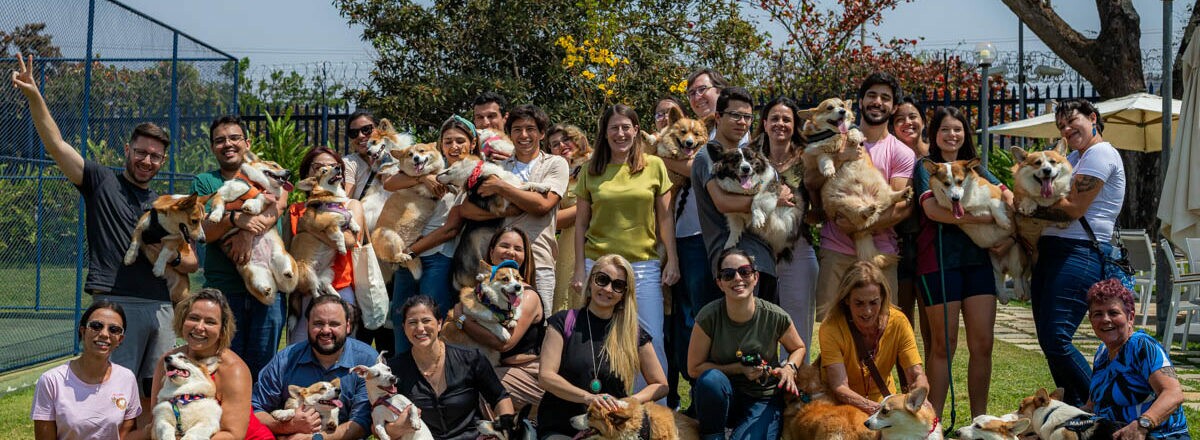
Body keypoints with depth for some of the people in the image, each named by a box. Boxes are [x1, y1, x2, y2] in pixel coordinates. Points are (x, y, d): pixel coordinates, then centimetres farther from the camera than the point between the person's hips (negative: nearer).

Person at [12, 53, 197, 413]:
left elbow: (192, 263, 19)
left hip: (160, 307, 5)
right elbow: (56, 143, -3)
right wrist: (34, 96, -15)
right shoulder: (101, 181, 9)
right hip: (115, 303, -4)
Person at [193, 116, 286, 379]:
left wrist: (248, 233, -23)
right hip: (222, 286, 0)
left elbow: (278, 207, -8)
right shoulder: (204, 182, 11)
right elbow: (202, 231, -2)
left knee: (262, 364, 4)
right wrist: (235, 219, -20)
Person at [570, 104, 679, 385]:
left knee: (651, 341, -2)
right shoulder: (591, 171, 6)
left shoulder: (654, 166, 4)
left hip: (644, 265, -1)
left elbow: (665, 218, 7)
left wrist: (672, 260, 1)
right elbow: (581, 224, 9)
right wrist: (579, 268, 2)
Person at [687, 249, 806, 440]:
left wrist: (789, 368, -13)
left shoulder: (776, 317, -12)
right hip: (720, 396, 0)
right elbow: (694, 368, -7)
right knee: (711, 379, -35)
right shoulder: (709, 317, -15)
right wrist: (739, 369, -16)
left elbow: (798, 348, 9)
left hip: (763, 400, 0)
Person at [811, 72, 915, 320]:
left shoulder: (901, 153, 4)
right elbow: (810, 182, 1)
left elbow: (903, 206, -6)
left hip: (880, 252, -1)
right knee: (828, 319, -2)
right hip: (835, 250, 1)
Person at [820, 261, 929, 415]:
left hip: (883, 399, 3)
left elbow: (918, 376, -18)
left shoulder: (897, 322, -14)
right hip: (841, 405, -3)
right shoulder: (831, 328, -23)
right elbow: (839, 388, -30)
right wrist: (877, 409, -47)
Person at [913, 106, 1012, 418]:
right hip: (940, 260, -4)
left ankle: (979, 418, 14)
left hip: (979, 258, 5)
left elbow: (1009, 198, 9)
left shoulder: (975, 168, 18)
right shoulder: (926, 166, 3)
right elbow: (932, 209, -13)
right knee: (944, 345, 0)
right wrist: (983, 217, -17)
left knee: (982, 344, 3)